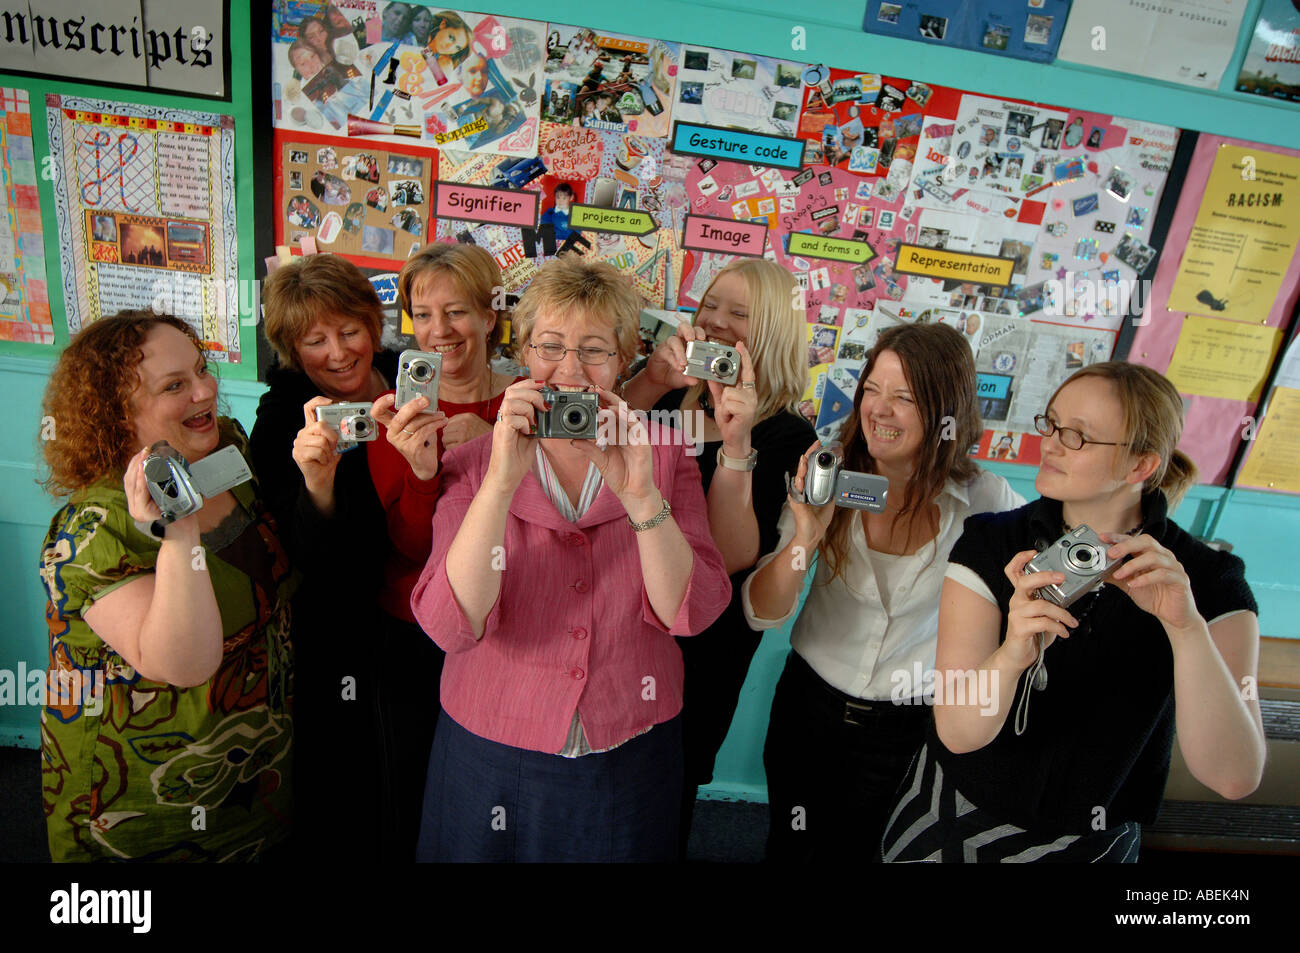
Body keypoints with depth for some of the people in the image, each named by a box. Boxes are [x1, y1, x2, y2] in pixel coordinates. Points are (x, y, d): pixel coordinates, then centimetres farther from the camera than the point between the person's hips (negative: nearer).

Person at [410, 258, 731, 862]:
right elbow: (450, 625, -20)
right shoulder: (472, 464, -7)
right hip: (493, 755, 0)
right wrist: (503, 479, -29)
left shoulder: (664, 454, -6)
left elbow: (690, 612, -15)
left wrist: (639, 494, -29)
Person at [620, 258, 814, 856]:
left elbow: (731, 558, -21)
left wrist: (736, 444, -31)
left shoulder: (788, 438, -11)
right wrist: (651, 381, -25)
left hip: (698, 651, -3)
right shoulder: (667, 401, 1)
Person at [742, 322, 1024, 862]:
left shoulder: (985, 500, -17)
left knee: (853, 849, 19)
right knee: (789, 850, 21)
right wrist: (805, 537, -33)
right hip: (809, 703, 2)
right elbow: (761, 615, -16)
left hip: (908, 727, -1)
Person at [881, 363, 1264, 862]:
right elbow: (957, 733, -23)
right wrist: (1011, 655, -41)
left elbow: (1233, 778, -23)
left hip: (1089, 842, 0)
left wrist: (1187, 628, -36)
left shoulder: (1209, 581, -13)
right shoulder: (991, 545, -16)